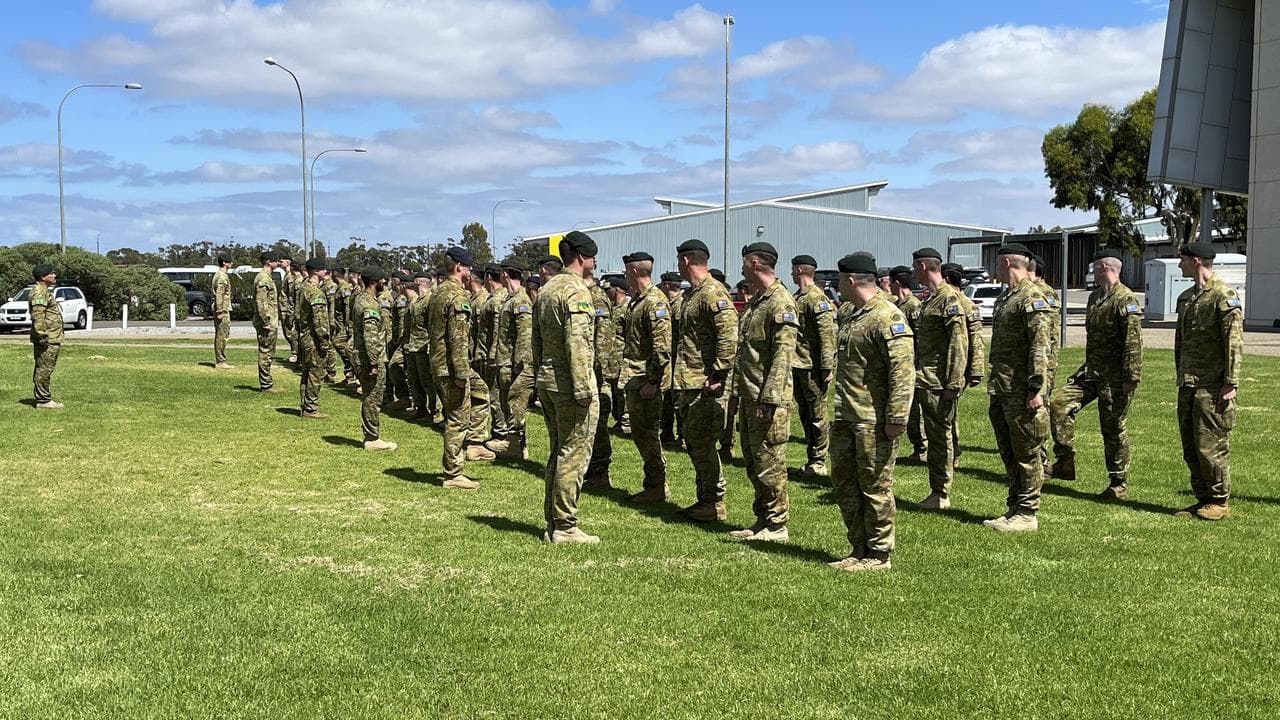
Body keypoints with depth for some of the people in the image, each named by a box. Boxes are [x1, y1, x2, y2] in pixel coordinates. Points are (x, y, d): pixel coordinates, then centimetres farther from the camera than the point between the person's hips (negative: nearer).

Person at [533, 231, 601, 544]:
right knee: (574, 455, -4)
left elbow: (536, 339, 17)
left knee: (559, 453, 16)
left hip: (547, 379, 9)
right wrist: (583, 389, -22)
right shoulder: (577, 291, -14)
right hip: (570, 381, -9)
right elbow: (577, 343, -22)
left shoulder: (546, 289, 14)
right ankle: (565, 527, -1)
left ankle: (553, 523, 19)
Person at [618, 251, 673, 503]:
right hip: (635, 378, 10)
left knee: (647, 431, -4)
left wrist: (653, 381, -22)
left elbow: (662, 347, -21)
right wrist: (624, 371, 19)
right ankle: (653, 482, 22)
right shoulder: (636, 301, 15)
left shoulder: (655, 302, -16)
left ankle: (657, 486, 5)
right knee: (640, 431, 13)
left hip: (647, 381, -10)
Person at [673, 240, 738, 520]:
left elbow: (729, 335, -23)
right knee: (693, 442, 14)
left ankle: (715, 504, 2)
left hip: (706, 384, -10)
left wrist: (719, 374, -22)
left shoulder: (713, 292, -15)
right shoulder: (693, 293, 17)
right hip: (689, 382, 10)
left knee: (703, 443, -6)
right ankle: (704, 499, 23)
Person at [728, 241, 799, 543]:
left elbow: (783, 355, -20)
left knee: (769, 462, -3)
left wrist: (769, 399, -23)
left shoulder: (781, 303, -14)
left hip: (768, 398, -10)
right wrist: (739, 392, 18)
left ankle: (776, 526, 5)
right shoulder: (756, 300, 17)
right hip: (749, 395, 10)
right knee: (753, 461, 14)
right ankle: (762, 520, 23)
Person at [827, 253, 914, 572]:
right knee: (843, 482, 13)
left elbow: (903, 372, -20)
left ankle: (879, 556, 9)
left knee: (875, 487, -1)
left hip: (874, 421, -10)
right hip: (846, 418, 10)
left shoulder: (888, 317, -15)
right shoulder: (853, 315, 17)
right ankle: (860, 549, 24)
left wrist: (896, 418, -22)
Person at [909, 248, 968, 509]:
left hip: (939, 383, -9)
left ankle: (941, 495, 6)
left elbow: (959, 344, -19)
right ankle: (937, 492, 18)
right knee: (933, 435, 12)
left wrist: (953, 384, -21)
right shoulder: (928, 300, 16)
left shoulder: (949, 299, -14)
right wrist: (916, 378, 19)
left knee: (940, 436, -2)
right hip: (923, 380, 9)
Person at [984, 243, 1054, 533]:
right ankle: (1014, 508, 23)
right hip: (1001, 391, 10)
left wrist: (1035, 389, -22)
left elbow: (1040, 348, -19)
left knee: (1026, 454, -1)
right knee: (1008, 452, 15)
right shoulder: (1004, 297, 17)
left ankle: (1027, 515, 5)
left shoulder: (1032, 298, -13)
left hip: (1021, 392, -10)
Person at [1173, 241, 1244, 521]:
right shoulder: (1186, 297, 15)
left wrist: (1231, 383, -18)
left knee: (1211, 445, -4)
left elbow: (1234, 343, -14)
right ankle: (1203, 499, 19)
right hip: (1188, 384, 8)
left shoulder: (1225, 296, -10)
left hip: (1212, 386, -8)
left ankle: (1219, 502, 7)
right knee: (1190, 447, 10)